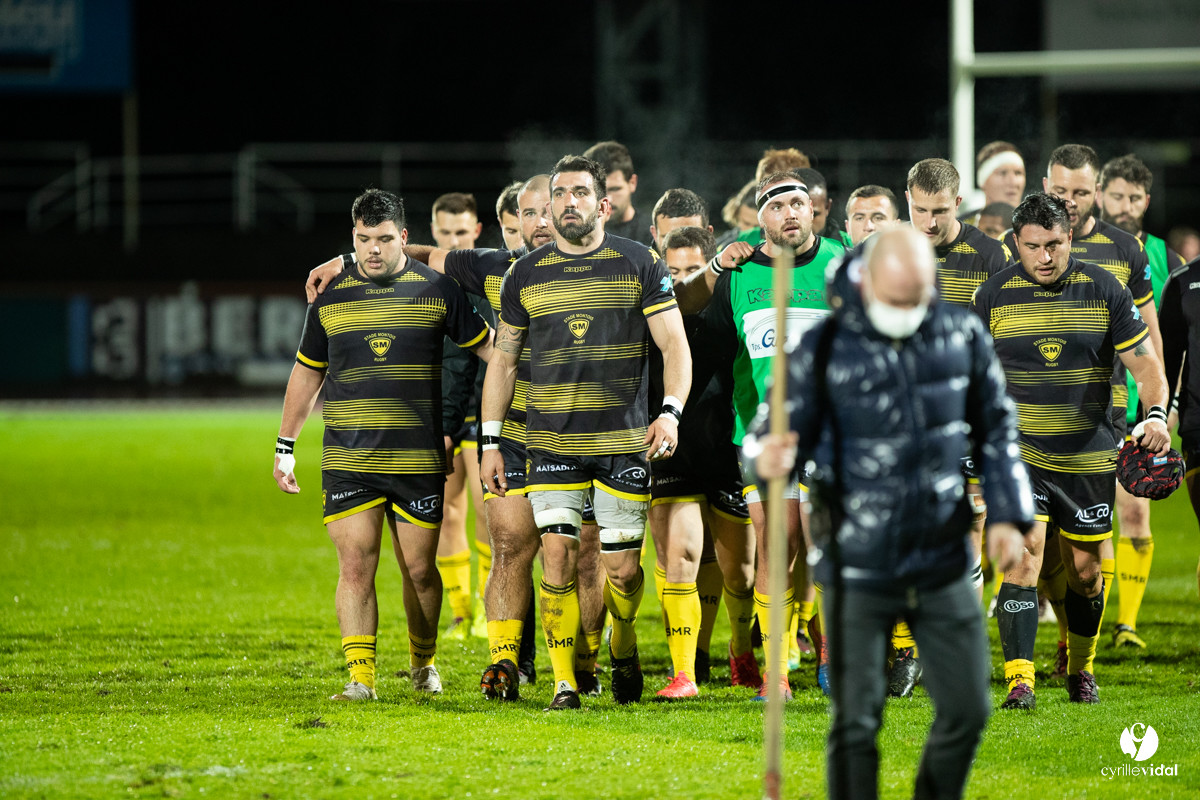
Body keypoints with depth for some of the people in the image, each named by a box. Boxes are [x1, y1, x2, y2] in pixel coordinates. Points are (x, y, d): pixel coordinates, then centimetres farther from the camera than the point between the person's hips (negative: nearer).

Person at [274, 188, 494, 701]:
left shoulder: (436, 290, 2)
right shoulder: (330, 297, 7)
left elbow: (487, 347, 10)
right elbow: (307, 372, 17)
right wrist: (285, 446, 18)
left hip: (418, 460, -1)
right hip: (347, 461, 1)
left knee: (419, 569, 4)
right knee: (355, 567, -8)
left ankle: (423, 660, 27)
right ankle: (360, 676, -7)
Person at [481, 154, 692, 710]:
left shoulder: (639, 265, 1)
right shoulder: (526, 275, 7)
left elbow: (674, 345, 0)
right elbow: (503, 360, 13)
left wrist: (671, 412, -16)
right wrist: (490, 442, 8)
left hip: (624, 440, -1)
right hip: (551, 443, 1)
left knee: (622, 565, 1)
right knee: (558, 556, -9)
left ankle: (623, 646, 30)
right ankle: (564, 680, -3)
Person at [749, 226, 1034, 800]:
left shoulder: (963, 336, 3)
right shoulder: (824, 348, -7)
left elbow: (995, 431, 14)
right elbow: (781, 435, -4)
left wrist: (1007, 515, 6)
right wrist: (766, 458, -28)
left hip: (943, 562, 3)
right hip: (857, 571, -3)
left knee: (967, 709, 6)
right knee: (856, 722, -1)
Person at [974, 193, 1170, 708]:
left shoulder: (1105, 291, -4)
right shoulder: (994, 296, -3)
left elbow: (1146, 364, -3)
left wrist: (1156, 414, -21)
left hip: (1089, 455, 1)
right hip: (1018, 451, -1)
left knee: (1084, 570, 10)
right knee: (1023, 554, -17)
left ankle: (1080, 667, 34)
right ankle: (1019, 680, -21)